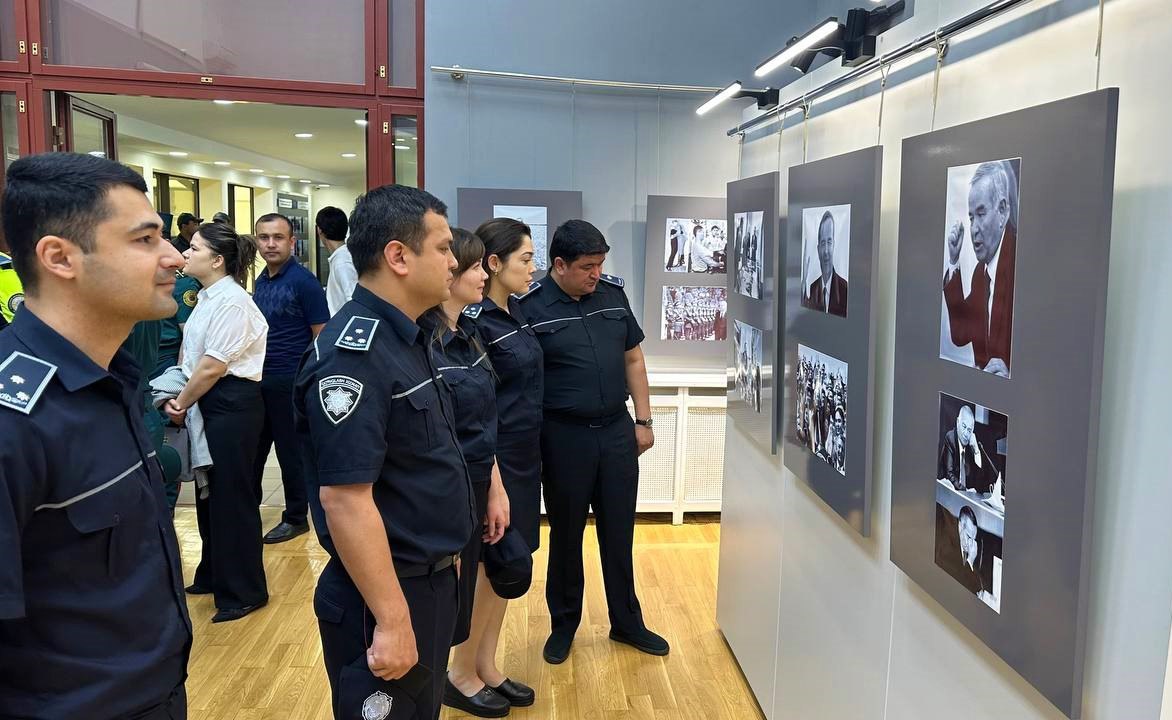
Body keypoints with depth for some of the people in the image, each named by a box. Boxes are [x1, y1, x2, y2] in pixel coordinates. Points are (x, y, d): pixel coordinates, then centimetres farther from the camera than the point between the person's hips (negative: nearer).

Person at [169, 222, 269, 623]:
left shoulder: (230, 301, -17)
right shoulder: (208, 297, 12)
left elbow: (213, 366, -19)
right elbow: (193, 353, 15)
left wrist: (181, 404, -7)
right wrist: (183, 400, 3)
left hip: (233, 404, -10)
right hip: (210, 404, 10)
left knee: (230, 496, -1)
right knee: (210, 491, 18)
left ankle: (243, 592, 11)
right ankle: (214, 575, 34)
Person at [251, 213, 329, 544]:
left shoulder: (303, 281, -12)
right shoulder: (261, 281, 10)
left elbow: (322, 336, -12)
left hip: (290, 380, -7)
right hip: (258, 378, 7)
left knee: (291, 451, 5)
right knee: (252, 448, 14)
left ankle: (296, 518, 19)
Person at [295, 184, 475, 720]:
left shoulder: (407, 338, 7)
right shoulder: (354, 354, -24)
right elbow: (345, 498, -27)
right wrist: (392, 620, -25)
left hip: (430, 580, 9)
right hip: (384, 596, -9)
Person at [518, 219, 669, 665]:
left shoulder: (613, 294, 3)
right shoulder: (530, 307, -11)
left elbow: (633, 360, 11)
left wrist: (643, 420, 8)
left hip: (616, 430, 4)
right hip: (564, 436, -4)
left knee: (619, 533, 14)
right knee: (566, 535, 12)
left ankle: (627, 623, 31)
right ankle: (563, 624, 31)